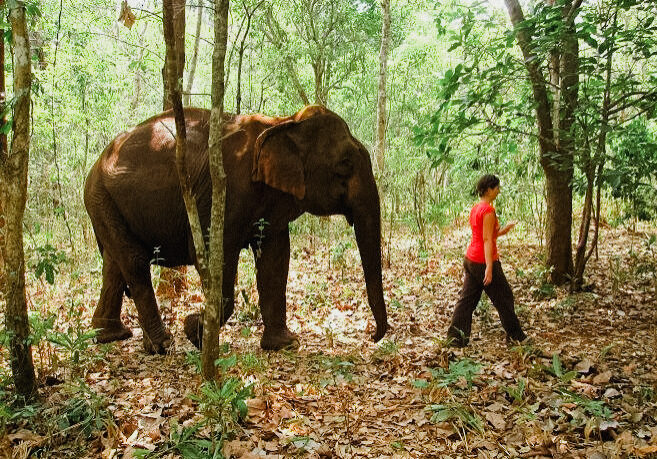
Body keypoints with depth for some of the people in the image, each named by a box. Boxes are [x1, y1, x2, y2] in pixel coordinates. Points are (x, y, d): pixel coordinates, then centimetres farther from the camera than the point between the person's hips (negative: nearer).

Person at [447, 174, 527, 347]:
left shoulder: (475, 208, 12)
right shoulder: (488, 210, -16)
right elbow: (487, 240, -21)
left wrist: (502, 231, 15)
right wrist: (489, 268, -23)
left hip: (470, 259, 9)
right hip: (483, 261, -9)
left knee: (467, 298, 8)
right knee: (504, 297, 7)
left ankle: (456, 334, 4)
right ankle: (514, 334, 20)